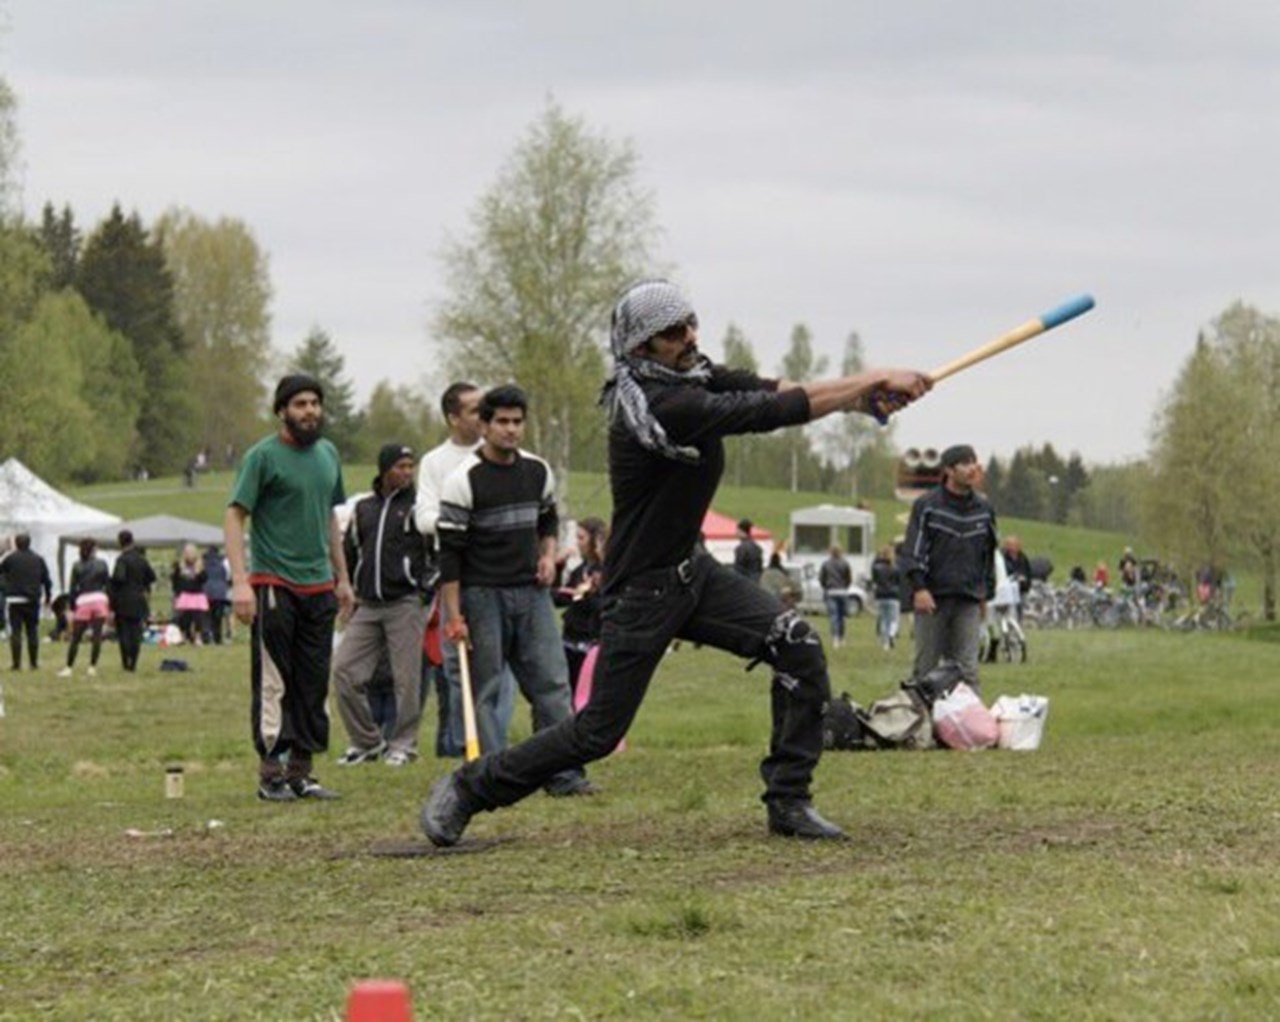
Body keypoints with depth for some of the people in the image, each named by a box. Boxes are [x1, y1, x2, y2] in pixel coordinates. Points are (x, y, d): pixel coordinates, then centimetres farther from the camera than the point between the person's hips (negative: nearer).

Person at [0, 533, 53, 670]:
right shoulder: (38, 559, 6)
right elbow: (46, 580, 9)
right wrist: (48, 596, 20)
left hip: (15, 599, -3)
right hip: (33, 601, 3)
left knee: (15, 632, -2)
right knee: (32, 632, 10)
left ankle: (17, 663, -7)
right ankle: (34, 663, 10)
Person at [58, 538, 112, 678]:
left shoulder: (77, 566, 3)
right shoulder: (101, 564, 4)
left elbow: (73, 588, 1)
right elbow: (107, 584, 3)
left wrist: (72, 608, 6)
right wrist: (110, 607, 7)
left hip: (83, 602, 0)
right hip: (100, 600, 0)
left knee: (75, 637, 5)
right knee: (97, 635, 2)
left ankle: (69, 668, 3)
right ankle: (92, 667, -2)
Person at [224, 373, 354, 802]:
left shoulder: (328, 454, 14)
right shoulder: (263, 456, -7)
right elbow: (234, 516, -11)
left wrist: (341, 577, 20)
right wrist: (241, 581, -20)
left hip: (319, 588, 7)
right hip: (274, 585, -7)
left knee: (313, 686, 8)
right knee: (273, 685, -5)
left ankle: (301, 770, 15)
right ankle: (271, 773, -1)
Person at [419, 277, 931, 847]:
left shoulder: (693, 373, 0)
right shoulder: (653, 405, -28)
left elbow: (769, 390, -10)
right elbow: (770, 413, -30)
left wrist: (864, 391, -24)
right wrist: (870, 383, -25)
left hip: (692, 571, 8)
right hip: (642, 591, -8)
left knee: (798, 648, -8)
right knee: (599, 732, -3)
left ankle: (788, 802, -2)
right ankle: (467, 788, 16)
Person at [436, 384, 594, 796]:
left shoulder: (538, 472, 8)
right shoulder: (463, 480, -10)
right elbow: (449, 552, -9)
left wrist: (548, 555, 4)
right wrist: (454, 616, -13)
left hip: (531, 592, 5)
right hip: (482, 595, -5)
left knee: (553, 683, -1)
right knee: (484, 691, -2)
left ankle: (564, 774, 2)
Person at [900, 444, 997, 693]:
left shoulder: (983, 508, 12)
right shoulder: (926, 506, 0)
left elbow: (989, 554, 21)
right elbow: (912, 550, -5)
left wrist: (986, 593, 18)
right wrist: (919, 587, -16)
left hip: (969, 600, 3)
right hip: (932, 598, -3)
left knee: (967, 670, -2)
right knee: (926, 668, 1)